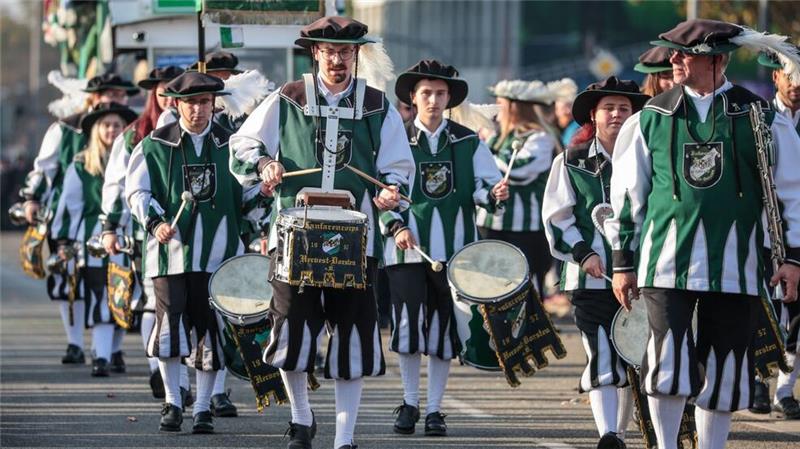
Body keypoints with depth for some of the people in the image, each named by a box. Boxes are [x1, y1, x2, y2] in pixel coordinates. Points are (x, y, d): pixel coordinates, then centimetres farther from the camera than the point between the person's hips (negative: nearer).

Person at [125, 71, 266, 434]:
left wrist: (262, 194, -8)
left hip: (217, 253, 1)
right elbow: (136, 191, 4)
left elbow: (247, 192, 15)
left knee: (210, 330, 2)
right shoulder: (155, 145, 5)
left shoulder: (231, 144, 9)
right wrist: (155, 222, -12)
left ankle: (203, 409, 11)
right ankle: (173, 402, 9)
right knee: (170, 325, -6)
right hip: (171, 250, -1)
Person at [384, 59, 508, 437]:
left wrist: (494, 193, -18)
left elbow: (482, 186, 5)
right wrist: (395, 227, -14)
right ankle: (409, 403, 12)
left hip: (455, 249, 1)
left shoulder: (468, 142, 9)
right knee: (408, 326, -5)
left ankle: (434, 409, 11)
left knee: (444, 330, 3)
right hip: (409, 248, -1)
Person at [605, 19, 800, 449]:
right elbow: (627, 195, 12)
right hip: (667, 262, 0)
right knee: (668, 361, -10)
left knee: (723, 370, 5)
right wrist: (622, 261, 11)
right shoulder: (652, 118, 6)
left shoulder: (761, 118, 3)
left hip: (734, 265, 0)